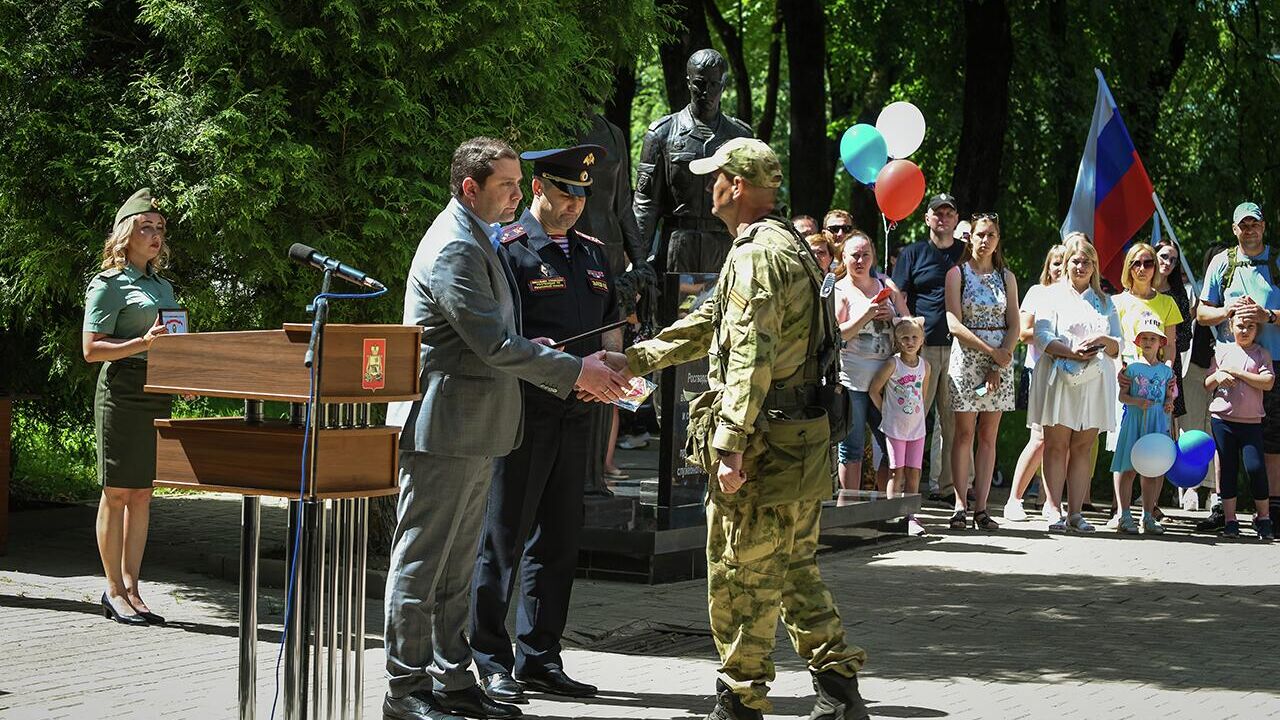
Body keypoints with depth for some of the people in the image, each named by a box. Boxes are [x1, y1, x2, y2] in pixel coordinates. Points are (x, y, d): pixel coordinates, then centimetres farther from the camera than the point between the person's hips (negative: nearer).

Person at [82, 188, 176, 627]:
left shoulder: (162, 286, 18)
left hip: (158, 391, 7)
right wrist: (143, 343, -20)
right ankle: (114, 591, 4)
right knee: (116, 492, -2)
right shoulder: (109, 285, -4)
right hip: (122, 390, -7)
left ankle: (131, 587, 13)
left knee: (142, 492, 8)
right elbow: (91, 349, -10)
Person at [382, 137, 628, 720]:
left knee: (454, 566, 15)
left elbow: (497, 342, 21)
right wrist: (575, 371, -15)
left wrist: (569, 378, 10)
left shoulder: (477, 241, 17)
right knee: (421, 563, -3)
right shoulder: (455, 247, -16)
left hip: (473, 431, 11)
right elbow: (495, 345, -21)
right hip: (442, 429, -11)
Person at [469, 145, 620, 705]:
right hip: (520, 414, -7)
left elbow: (610, 328, 22)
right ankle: (491, 662, 7)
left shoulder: (593, 254, 17)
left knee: (557, 543, 11)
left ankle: (540, 658, 19)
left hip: (577, 416, 7)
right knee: (502, 540, 0)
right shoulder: (506, 249, -6)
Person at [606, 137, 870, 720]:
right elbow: (711, 322, 26)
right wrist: (636, 359, 28)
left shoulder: (756, 254, -15)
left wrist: (730, 443, -26)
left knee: (739, 575, 1)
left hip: (763, 444, -10)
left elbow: (750, 356, -24)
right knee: (795, 570, 16)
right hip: (803, 442, 10)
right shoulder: (789, 246, 18)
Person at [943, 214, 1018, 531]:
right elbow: (954, 324, -7)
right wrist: (991, 350, -13)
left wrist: (1001, 364, -8)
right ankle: (960, 507, -3)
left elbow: (1014, 326, 6)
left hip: (1001, 359, 3)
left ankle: (981, 508, 2)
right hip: (966, 357, -3)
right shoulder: (957, 273, 2)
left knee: (988, 436, 2)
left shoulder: (1006, 277, 11)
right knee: (964, 433, -4)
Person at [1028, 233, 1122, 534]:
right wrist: (1073, 353, -18)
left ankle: (1075, 512, 1)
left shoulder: (1104, 301, 20)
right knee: (1056, 445, -6)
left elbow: (1118, 346, 14)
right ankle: (1054, 512, -8)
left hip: (1094, 381, 3)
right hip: (1059, 379, -3)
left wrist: (1105, 341, -9)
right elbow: (1042, 337, -4)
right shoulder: (1053, 296, 9)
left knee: (1083, 447, 0)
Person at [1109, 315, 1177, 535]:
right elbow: (1122, 396, 0)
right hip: (1134, 420, -3)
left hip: (1158, 423, 3)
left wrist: (1169, 404, -5)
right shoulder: (1132, 368, 2)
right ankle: (1124, 515, 0)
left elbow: (1169, 397, 16)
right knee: (1128, 469, -5)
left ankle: (1148, 517, 10)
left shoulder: (1166, 371, 11)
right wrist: (1137, 401, -17)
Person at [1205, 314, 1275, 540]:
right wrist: (1217, 376, -11)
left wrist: (1237, 372, -13)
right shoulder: (1222, 350, 10)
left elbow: (1268, 383, -12)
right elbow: (1207, 386, 12)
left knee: (1255, 468, -10)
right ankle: (1229, 520, 10)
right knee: (1228, 469, 5)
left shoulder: (1261, 353, 4)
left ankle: (1263, 517, 6)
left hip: (1251, 421, -2)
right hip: (1223, 418, 2)